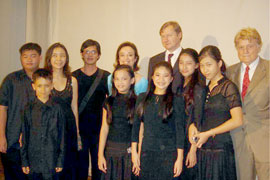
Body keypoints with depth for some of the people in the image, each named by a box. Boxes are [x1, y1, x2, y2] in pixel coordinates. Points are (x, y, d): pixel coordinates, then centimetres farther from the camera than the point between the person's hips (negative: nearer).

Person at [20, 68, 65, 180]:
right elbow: (25, 136, 4)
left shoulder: (57, 109, -3)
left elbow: (61, 135, 1)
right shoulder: (28, 109, 0)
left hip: (51, 161, -1)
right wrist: (24, 161, 3)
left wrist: (60, 161, 0)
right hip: (33, 160, 1)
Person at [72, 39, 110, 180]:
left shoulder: (106, 77, 5)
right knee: (80, 165, 7)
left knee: (99, 165, 4)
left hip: (99, 128, 0)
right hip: (79, 129, 1)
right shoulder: (73, 77, 6)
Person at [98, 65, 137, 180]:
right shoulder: (109, 101, 6)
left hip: (129, 150, -3)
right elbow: (104, 128, 6)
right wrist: (100, 154, 3)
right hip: (111, 150, 3)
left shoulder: (137, 102, -3)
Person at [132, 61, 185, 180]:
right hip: (147, 153, 2)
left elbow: (180, 130, -3)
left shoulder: (177, 101, -2)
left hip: (169, 153, -2)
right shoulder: (142, 98, 6)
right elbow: (136, 126, 8)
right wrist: (134, 152, 4)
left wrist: (180, 158, -7)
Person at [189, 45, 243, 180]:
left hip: (220, 149, -6)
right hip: (202, 149, 6)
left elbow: (237, 121, -16)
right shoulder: (206, 89, 13)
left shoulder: (228, 87, -7)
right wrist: (192, 126, -1)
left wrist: (208, 134, -11)